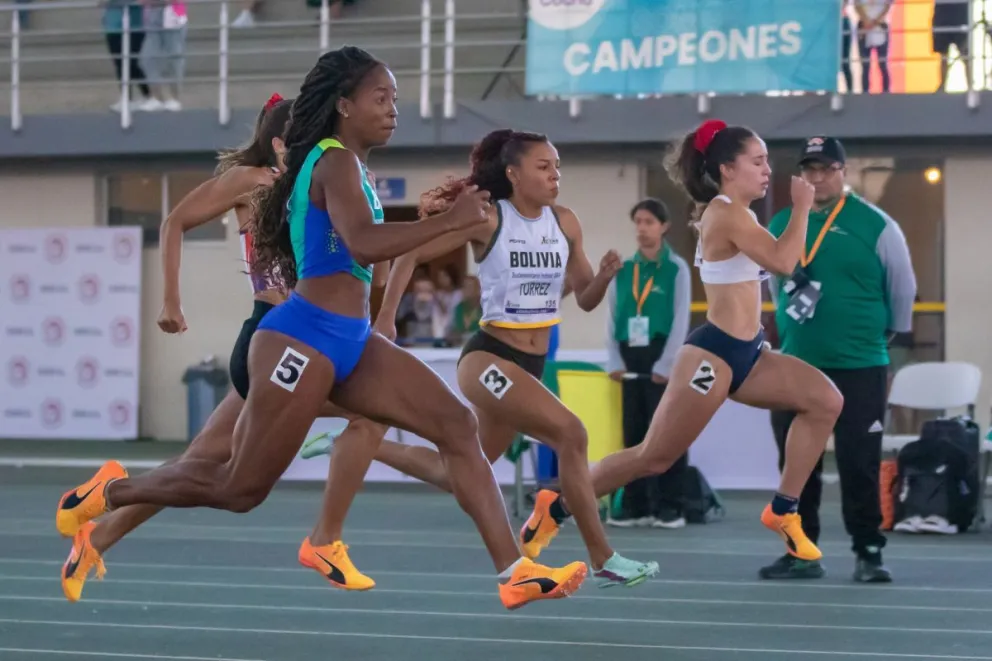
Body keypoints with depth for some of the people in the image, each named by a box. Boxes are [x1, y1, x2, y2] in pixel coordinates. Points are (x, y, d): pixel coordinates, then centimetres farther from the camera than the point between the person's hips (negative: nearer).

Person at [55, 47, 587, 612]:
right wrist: (450, 220, -27)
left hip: (351, 341, 10)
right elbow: (364, 245, -30)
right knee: (240, 488, 0)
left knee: (458, 425, -4)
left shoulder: (349, 166, 17)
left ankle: (514, 572, -8)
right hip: (306, 338, -10)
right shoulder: (335, 162, -13)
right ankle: (108, 492, 20)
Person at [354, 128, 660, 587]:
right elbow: (410, 254, -5)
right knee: (570, 434, -22)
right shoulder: (488, 220, -10)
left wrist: (605, 275, -11)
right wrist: (385, 320, -10)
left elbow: (585, 299, 10)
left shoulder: (565, 223, 5)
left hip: (530, 366, 7)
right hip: (489, 359, -7)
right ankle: (603, 561, -15)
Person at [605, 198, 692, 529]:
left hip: (663, 360, -4)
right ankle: (635, 506, 10)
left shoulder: (677, 269, -1)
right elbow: (612, 317, 9)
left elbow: (681, 320, -5)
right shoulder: (622, 270, 10)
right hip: (630, 360, 4)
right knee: (633, 434, 6)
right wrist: (614, 361, -2)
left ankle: (668, 507, 1)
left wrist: (665, 365, -11)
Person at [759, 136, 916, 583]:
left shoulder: (876, 225, -7)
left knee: (859, 464, -3)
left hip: (860, 368, -4)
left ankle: (868, 553, 7)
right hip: (796, 366, 4)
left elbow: (903, 287, 3)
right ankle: (801, 553, 15)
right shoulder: (780, 226, 5)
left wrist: (888, 333, 13)